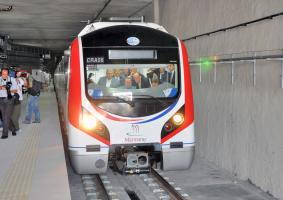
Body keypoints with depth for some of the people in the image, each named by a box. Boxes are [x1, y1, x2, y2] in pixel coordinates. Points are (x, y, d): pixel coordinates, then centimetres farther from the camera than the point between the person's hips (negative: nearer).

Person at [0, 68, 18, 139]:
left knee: (7, 117, -9)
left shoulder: (12, 80, -3)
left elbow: (15, 90, 1)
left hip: (9, 99, -3)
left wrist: (9, 90, -18)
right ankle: (13, 129, 28)